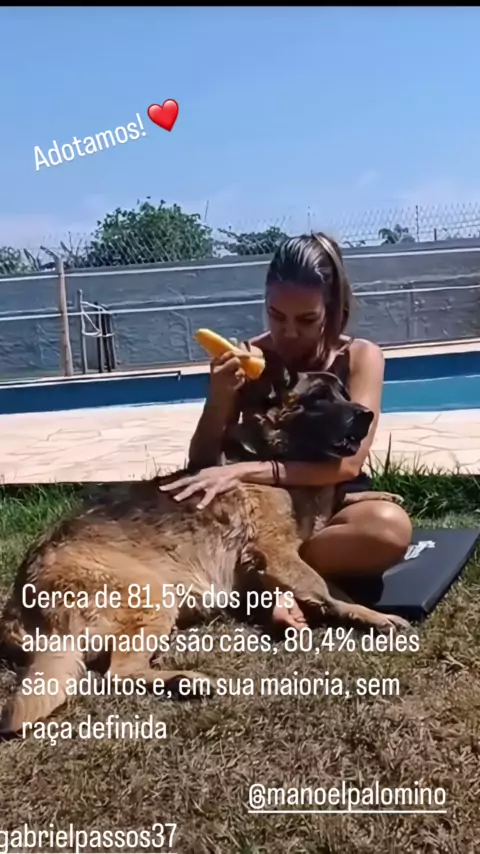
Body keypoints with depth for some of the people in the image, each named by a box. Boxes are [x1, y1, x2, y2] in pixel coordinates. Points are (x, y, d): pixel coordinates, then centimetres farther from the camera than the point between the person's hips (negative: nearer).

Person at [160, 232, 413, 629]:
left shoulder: (361, 357, -9)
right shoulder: (244, 360, -5)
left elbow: (348, 462, -21)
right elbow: (200, 465, -5)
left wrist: (244, 471, -31)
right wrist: (219, 399, -24)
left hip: (332, 503, 0)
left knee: (391, 525, -35)